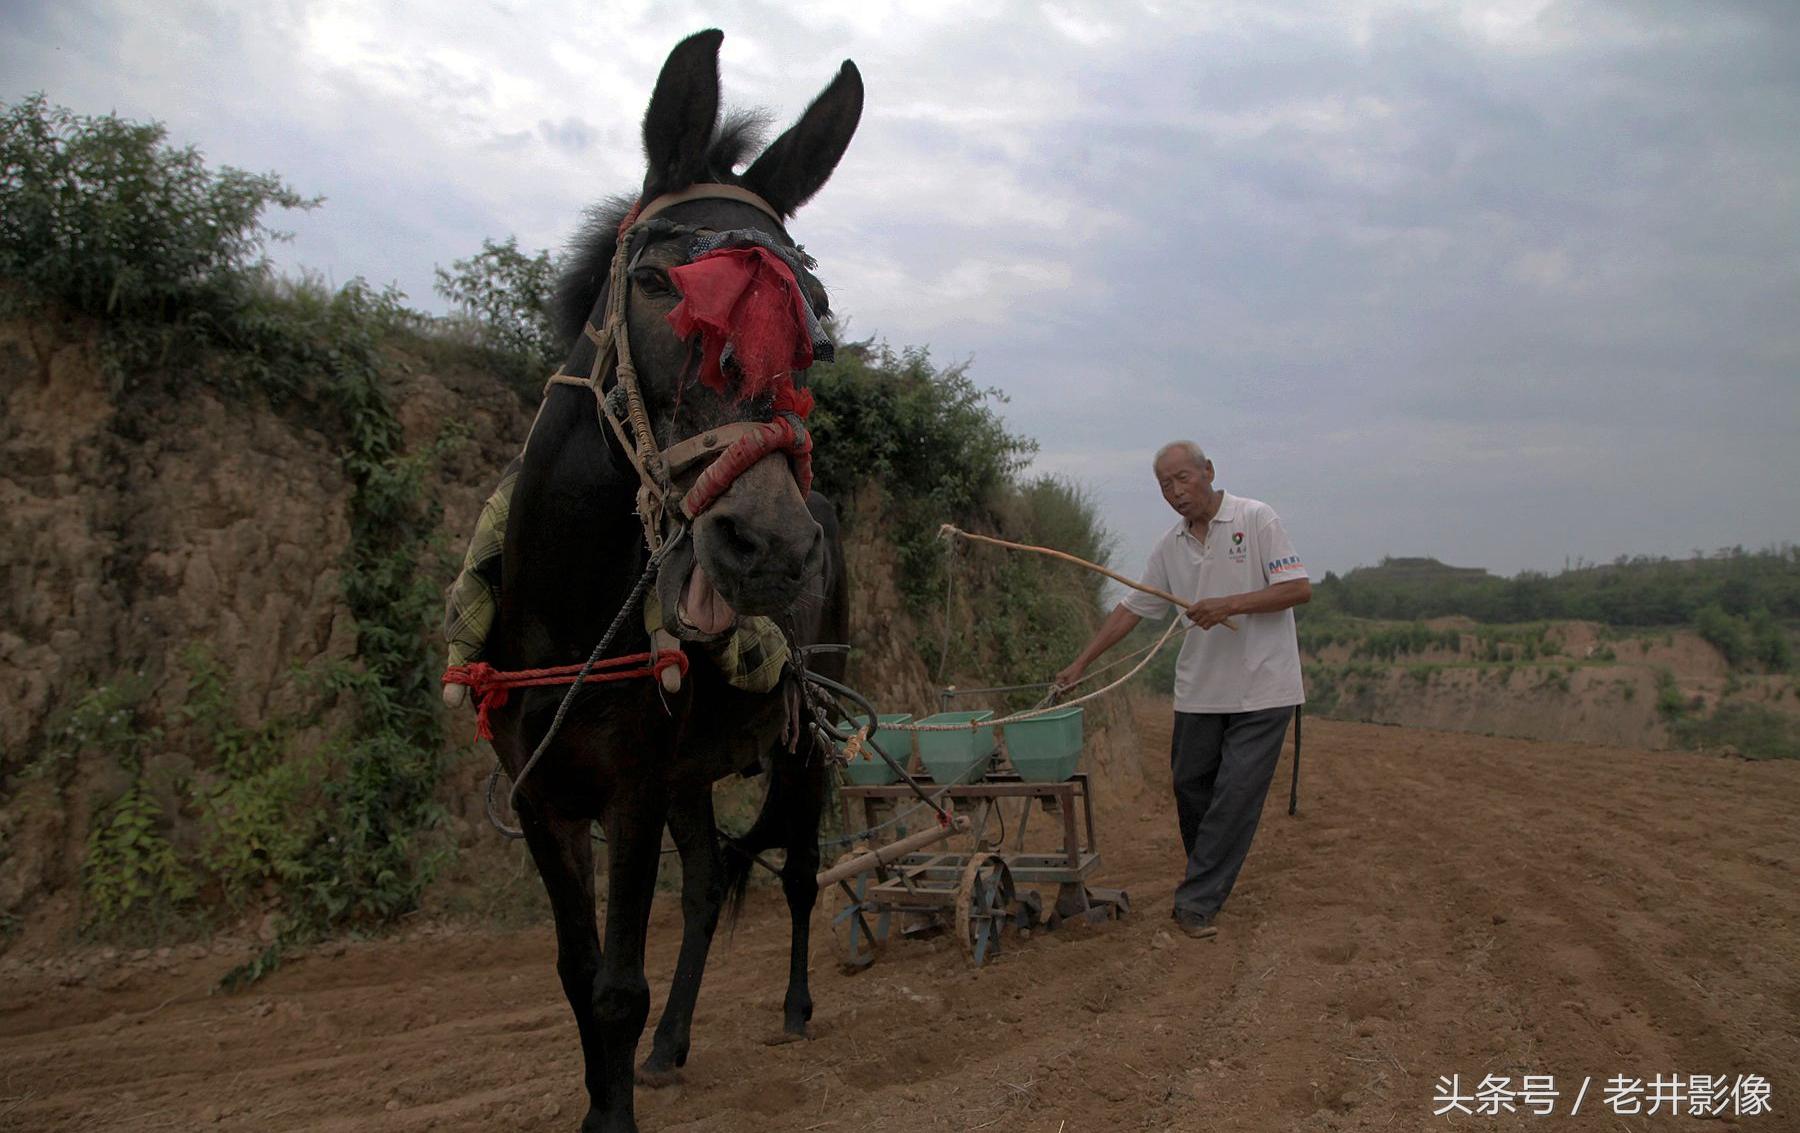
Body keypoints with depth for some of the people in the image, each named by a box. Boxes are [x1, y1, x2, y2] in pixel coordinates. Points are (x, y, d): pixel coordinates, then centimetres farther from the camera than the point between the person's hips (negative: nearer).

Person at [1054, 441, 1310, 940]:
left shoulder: (1256, 519, -8)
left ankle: (1196, 903, -1)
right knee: (1191, 787, 11)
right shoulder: (1170, 547, 7)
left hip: (1262, 691, -5)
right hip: (1199, 691, 6)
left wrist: (1228, 606, -21)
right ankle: (1210, 878, 31)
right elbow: (1130, 609, 11)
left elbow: (1299, 588, -12)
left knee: (1236, 796, -7)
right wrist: (1080, 664, 7)